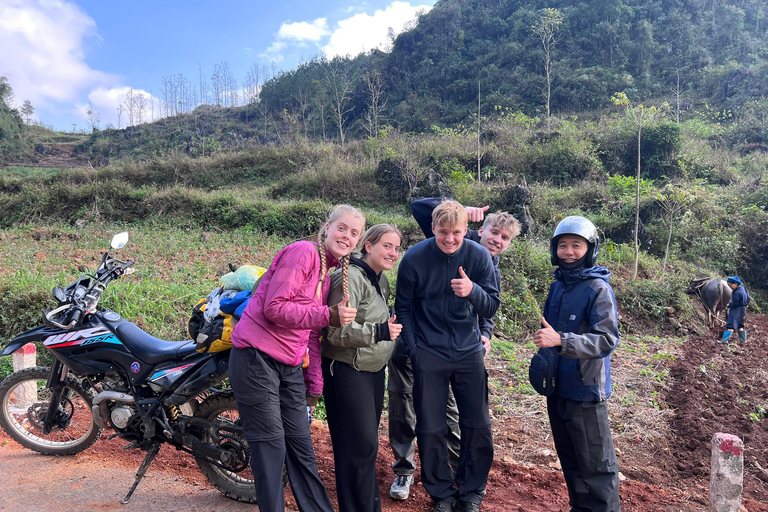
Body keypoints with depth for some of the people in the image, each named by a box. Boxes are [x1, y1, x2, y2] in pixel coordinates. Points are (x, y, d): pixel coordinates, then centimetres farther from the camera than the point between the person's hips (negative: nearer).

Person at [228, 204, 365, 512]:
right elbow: (274, 308, -20)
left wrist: (315, 382, 18)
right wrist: (328, 315, -24)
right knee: (271, 446, 0)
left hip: (290, 367, 8)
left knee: (301, 446, 15)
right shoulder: (303, 252, -12)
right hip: (257, 358, -8)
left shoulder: (329, 273, 15)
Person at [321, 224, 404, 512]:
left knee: (368, 442, 17)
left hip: (373, 370, 9)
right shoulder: (350, 278, -19)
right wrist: (379, 332, -31)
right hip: (347, 371, -9)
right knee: (360, 445, -7)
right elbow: (335, 331, -25)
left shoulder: (381, 281, 11)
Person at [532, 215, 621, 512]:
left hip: (586, 390, -7)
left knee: (596, 465, 4)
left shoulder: (598, 289, -14)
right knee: (570, 460, 20)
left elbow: (607, 340, -23)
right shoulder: (557, 286, 7)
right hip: (556, 388, 7)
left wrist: (560, 340, -32)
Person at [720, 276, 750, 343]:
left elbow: (735, 303, -23)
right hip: (742, 308, 10)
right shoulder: (742, 287, 5)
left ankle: (725, 339, -19)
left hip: (737, 310, -10)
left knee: (731, 324, -14)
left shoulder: (737, 293, -25)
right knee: (739, 325, 20)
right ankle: (743, 339, 27)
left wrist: (729, 305, -3)